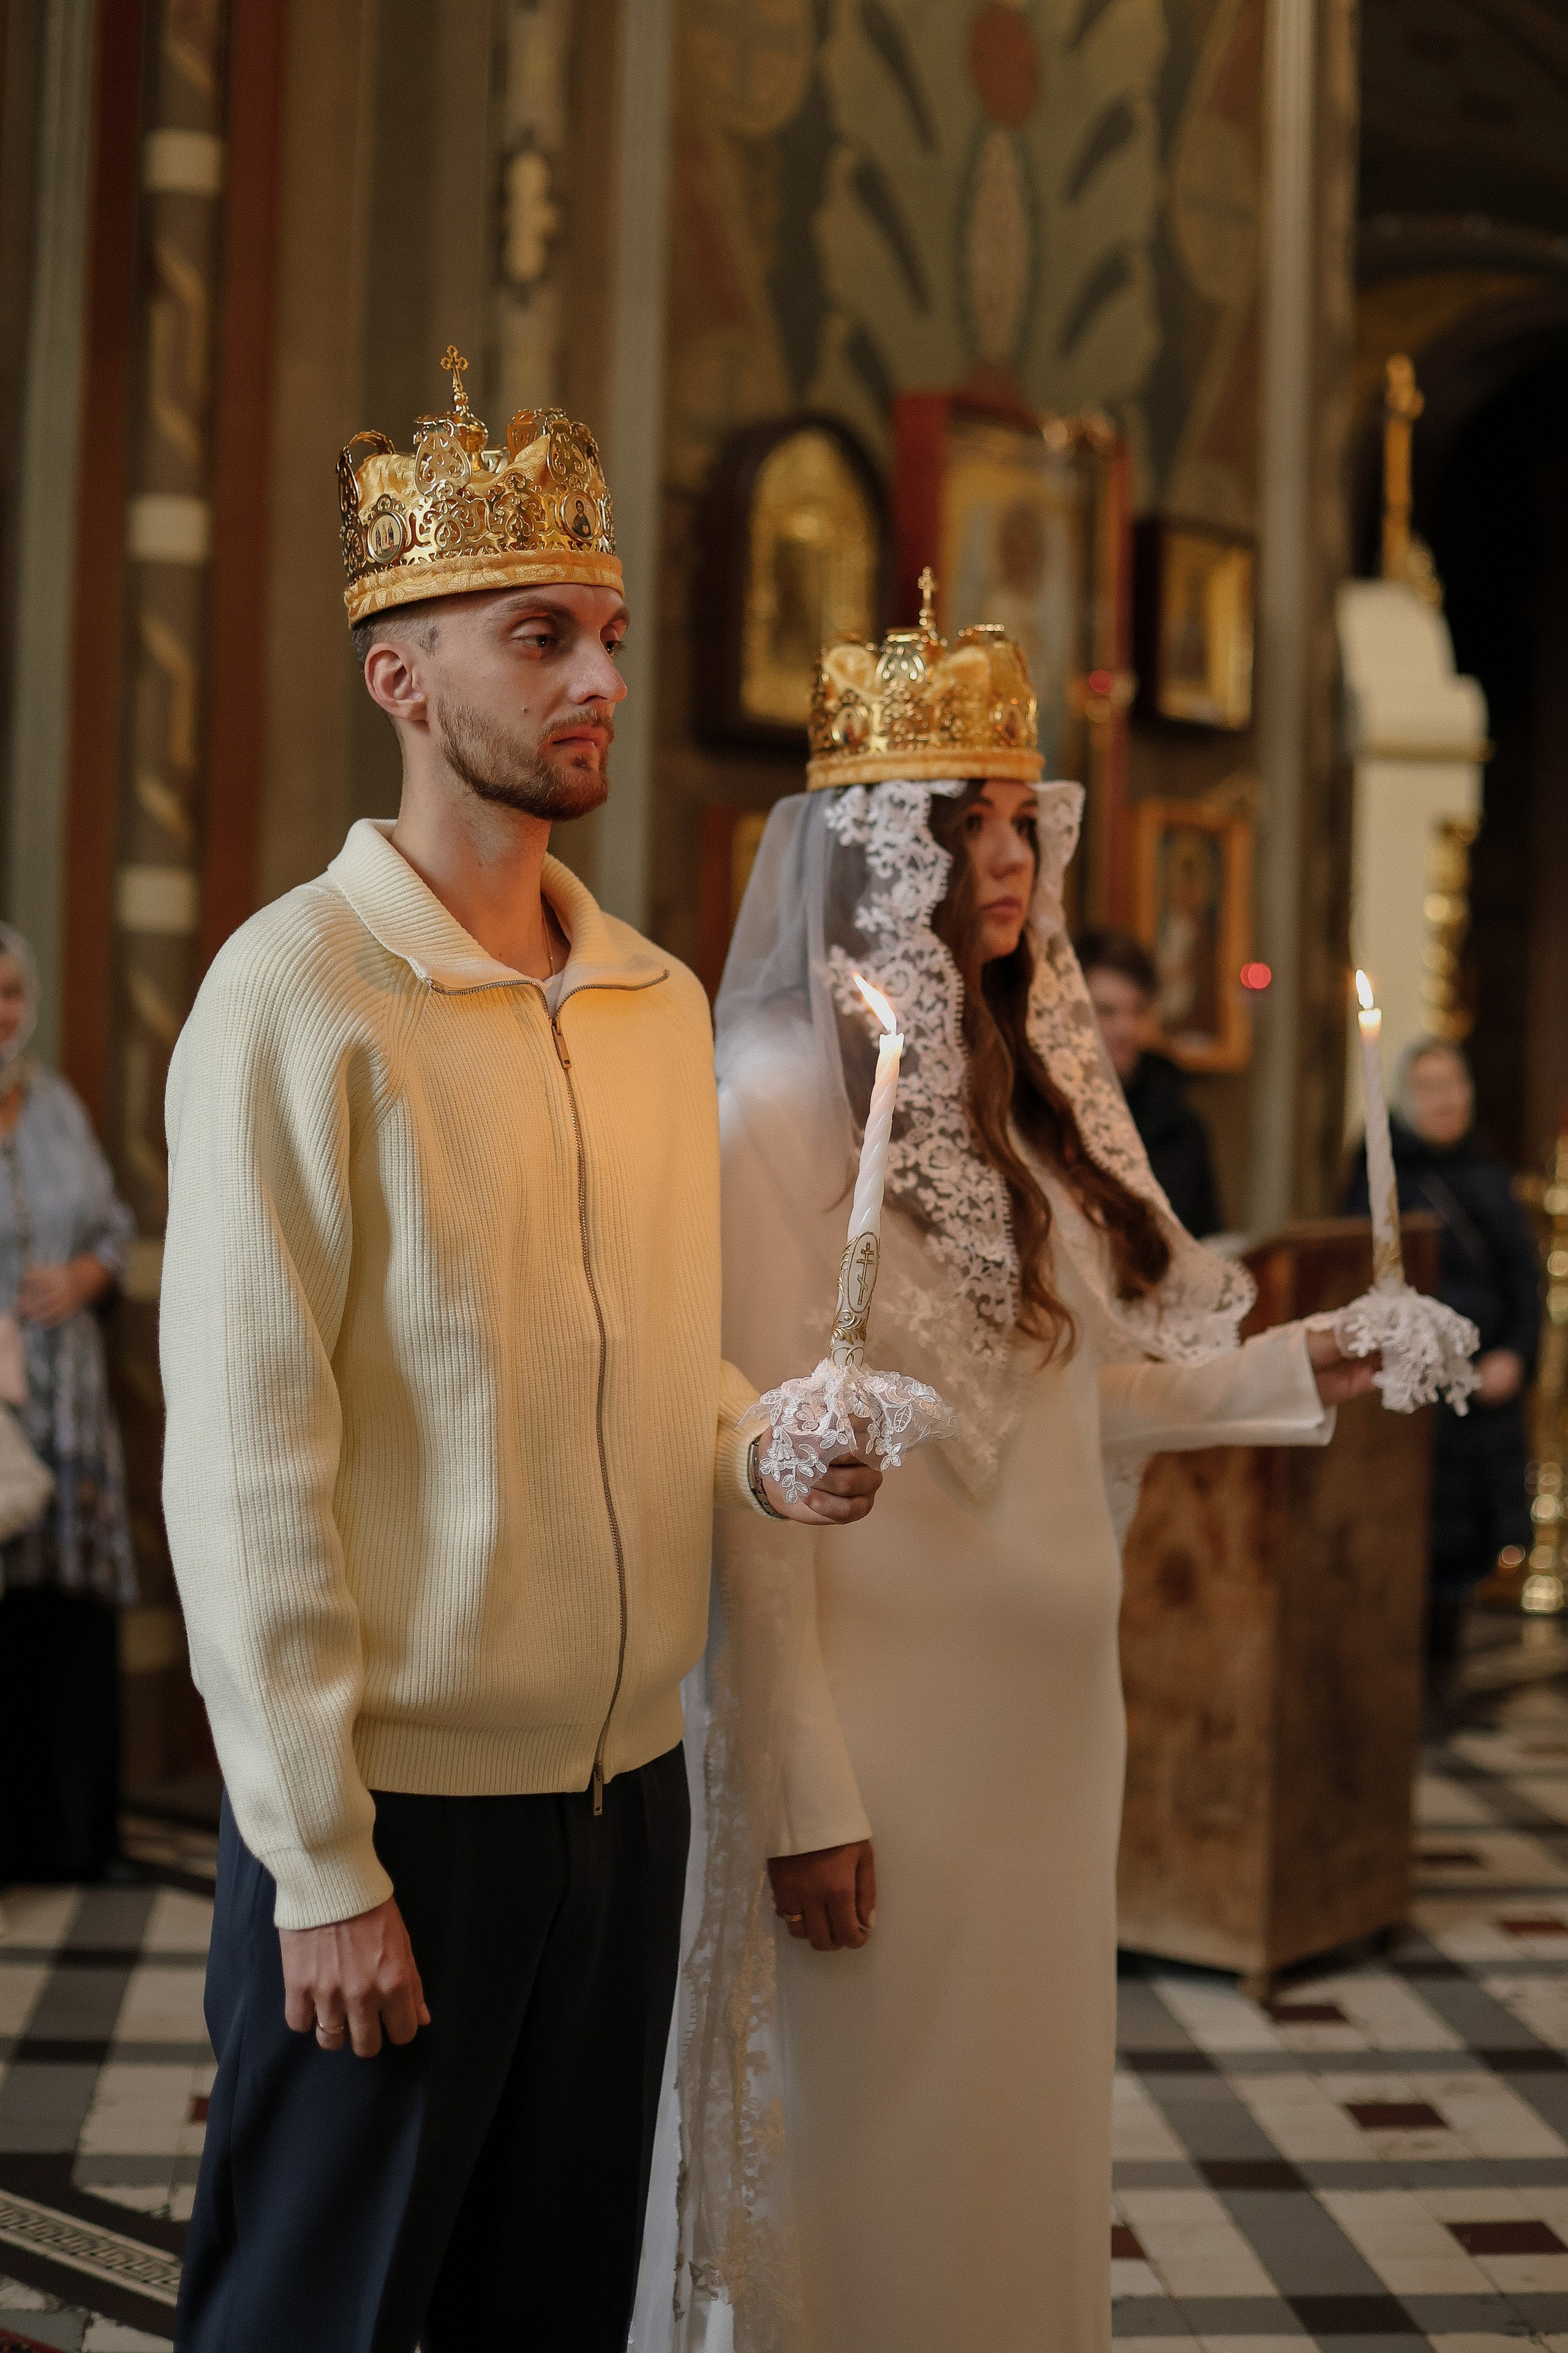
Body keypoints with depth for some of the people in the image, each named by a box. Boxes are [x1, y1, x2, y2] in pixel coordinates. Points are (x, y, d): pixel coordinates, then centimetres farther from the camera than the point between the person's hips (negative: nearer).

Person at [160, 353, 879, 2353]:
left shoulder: (662, 1001, 8)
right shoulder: (299, 996, -12)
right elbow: (243, 1468, -14)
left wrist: (763, 1457, -4)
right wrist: (320, 1867, -14)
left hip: (628, 1783, 6)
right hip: (394, 1806, -6)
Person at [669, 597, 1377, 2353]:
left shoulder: (1024, 1085, 9)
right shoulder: (783, 1095, -12)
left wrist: (1292, 1378, 4)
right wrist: (803, 1791, -15)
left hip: (1046, 1693, 7)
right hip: (880, 1715, -7)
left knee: (1026, 2128, 18)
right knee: (867, 2164, 7)